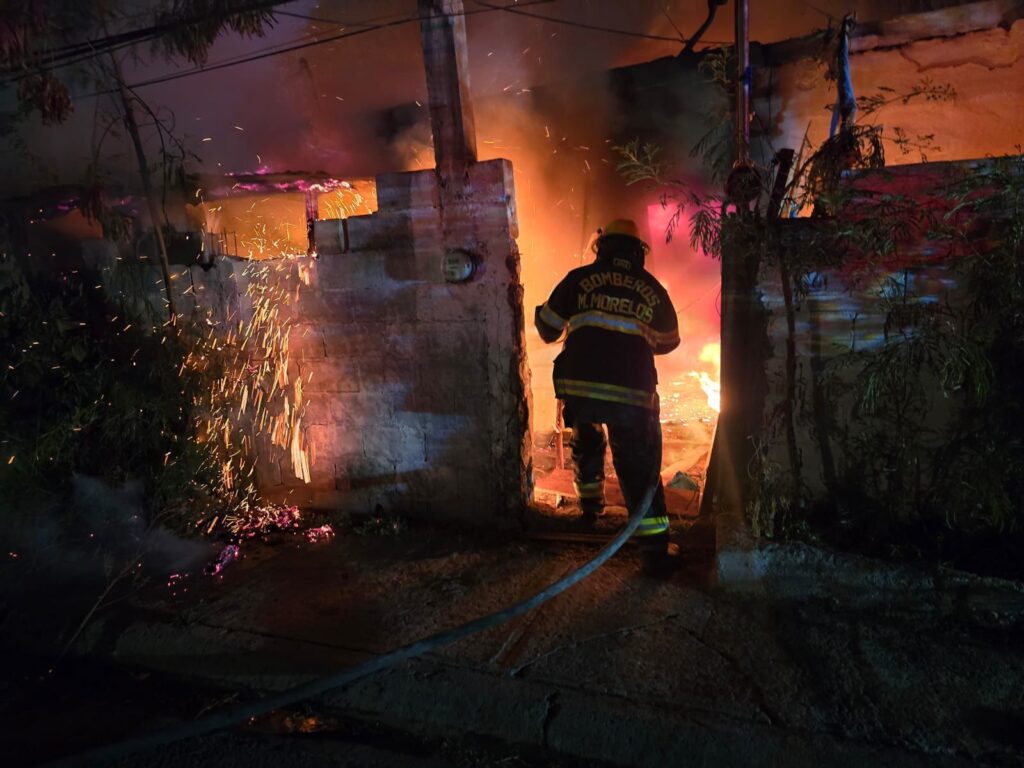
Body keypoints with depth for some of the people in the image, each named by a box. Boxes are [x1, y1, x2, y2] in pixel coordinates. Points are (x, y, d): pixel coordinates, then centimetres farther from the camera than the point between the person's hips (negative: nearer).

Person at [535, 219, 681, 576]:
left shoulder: (580, 278, 5)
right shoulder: (652, 288, 9)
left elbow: (548, 329, 10)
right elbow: (666, 342, 20)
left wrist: (540, 313, 33)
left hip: (578, 386, 1)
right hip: (632, 392, -1)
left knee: (586, 440, 29)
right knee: (639, 466, 5)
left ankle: (591, 503, 44)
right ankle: (656, 549, 2)